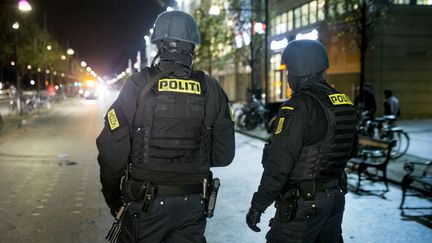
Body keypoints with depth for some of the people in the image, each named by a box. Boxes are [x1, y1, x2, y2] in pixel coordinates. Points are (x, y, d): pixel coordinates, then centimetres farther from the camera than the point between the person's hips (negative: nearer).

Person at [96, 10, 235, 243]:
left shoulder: (138, 85, -11)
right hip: (193, 205, 3)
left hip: (145, 204, -2)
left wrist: (112, 197, 2)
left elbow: (112, 150, -14)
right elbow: (224, 154, 3)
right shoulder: (211, 89, -2)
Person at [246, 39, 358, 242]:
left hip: (303, 202, -9)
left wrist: (258, 205, -18)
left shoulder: (298, 107, -20)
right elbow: (351, 148, 20)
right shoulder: (344, 102, 7)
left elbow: (278, 164, -24)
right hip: (336, 195, 9)